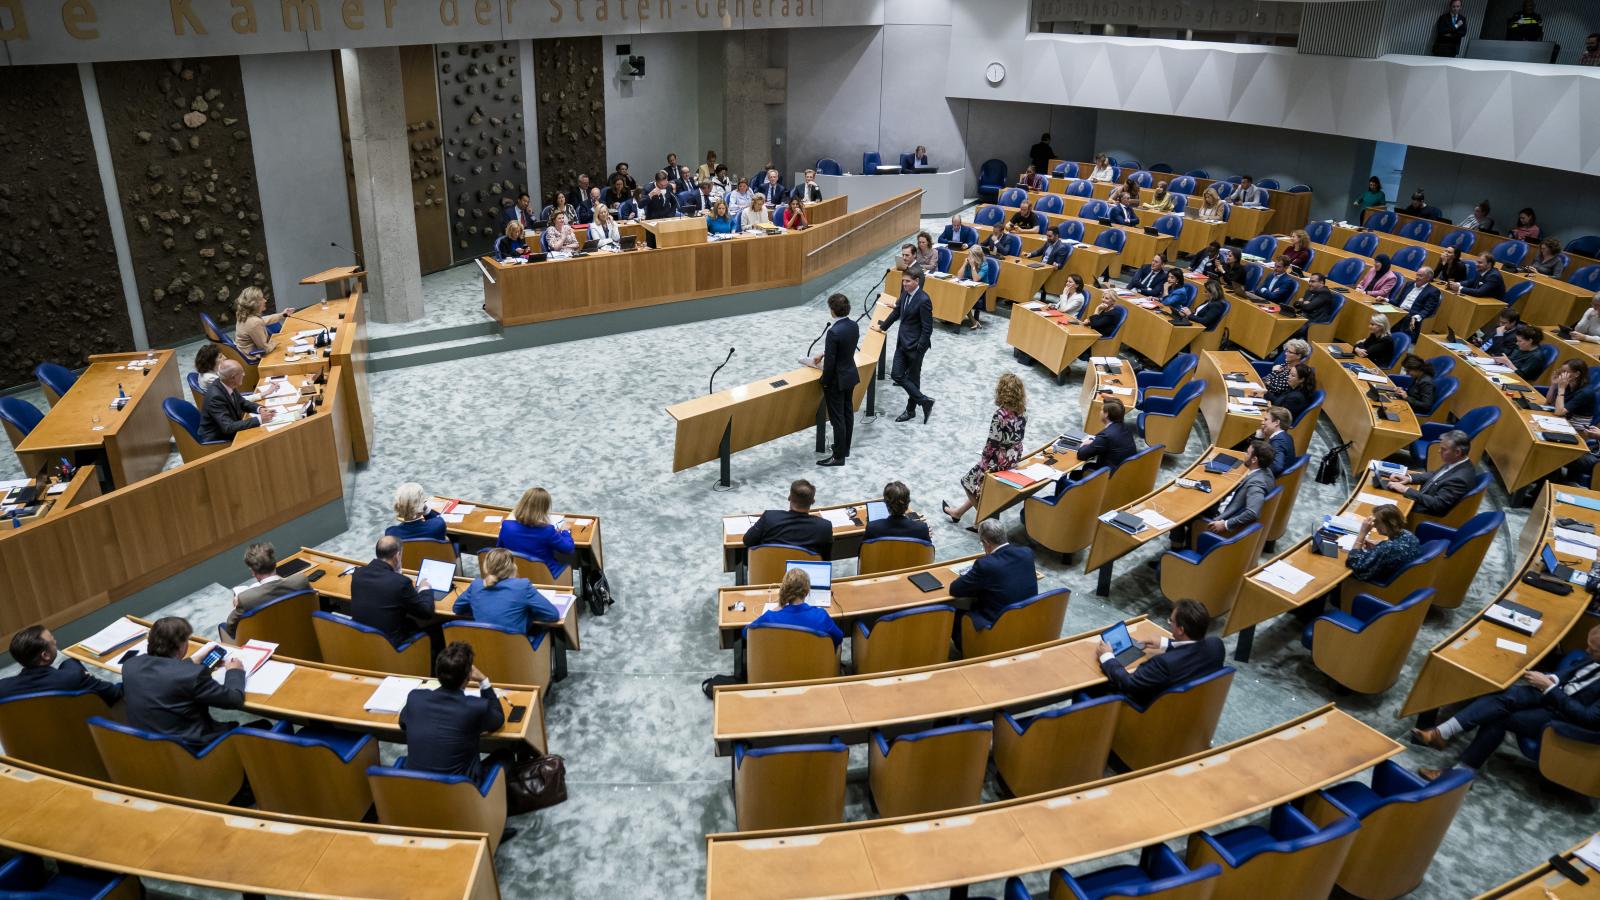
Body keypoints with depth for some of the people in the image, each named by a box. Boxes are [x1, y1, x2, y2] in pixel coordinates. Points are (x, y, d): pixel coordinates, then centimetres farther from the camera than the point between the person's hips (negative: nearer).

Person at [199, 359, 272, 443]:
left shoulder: (227, 385, -7)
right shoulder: (215, 396, -29)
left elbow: (242, 402, 10)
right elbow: (228, 427, -33)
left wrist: (259, 409, -9)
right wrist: (259, 419, -32)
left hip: (228, 431, 7)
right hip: (217, 439, -7)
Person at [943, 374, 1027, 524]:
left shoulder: (1000, 415, -27)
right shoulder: (1022, 411, -6)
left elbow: (993, 442, -21)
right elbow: (1019, 435, 5)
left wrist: (984, 459, -5)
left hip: (999, 459, -8)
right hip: (1015, 457, 8)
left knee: (970, 481, 17)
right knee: (980, 484, 25)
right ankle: (959, 512, 38)